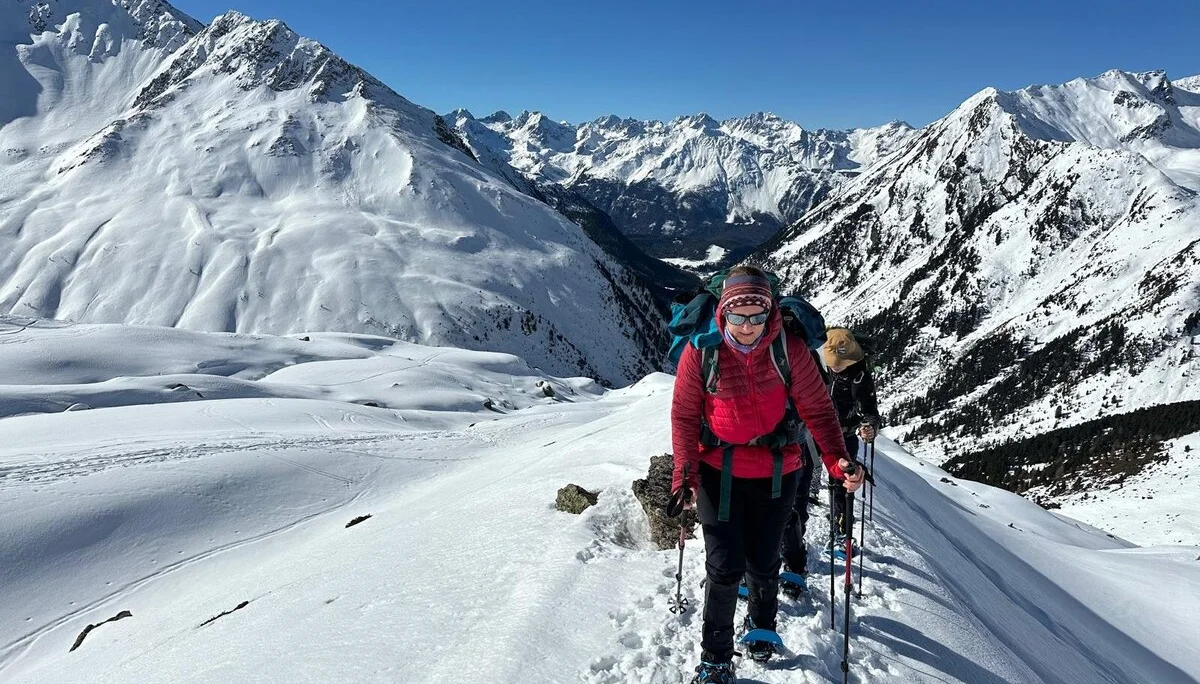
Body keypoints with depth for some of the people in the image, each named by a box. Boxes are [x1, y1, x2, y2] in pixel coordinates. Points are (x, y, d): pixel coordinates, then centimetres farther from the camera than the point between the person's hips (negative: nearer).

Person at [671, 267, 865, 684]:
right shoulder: (702, 351, -13)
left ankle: (762, 626, 46)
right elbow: (684, 415, -6)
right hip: (718, 472, -1)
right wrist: (685, 474, -12)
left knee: (763, 562, 16)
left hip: (776, 473, 1)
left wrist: (837, 460, -21)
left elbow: (817, 410, -7)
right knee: (725, 567, -3)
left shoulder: (789, 349, -13)